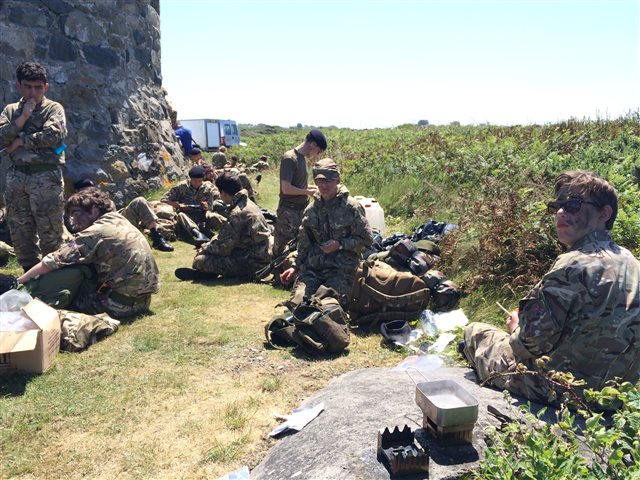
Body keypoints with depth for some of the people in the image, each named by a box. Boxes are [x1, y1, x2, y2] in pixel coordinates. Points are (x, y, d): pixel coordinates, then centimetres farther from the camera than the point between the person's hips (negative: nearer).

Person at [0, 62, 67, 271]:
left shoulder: (53, 108, 2)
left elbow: (53, 135, -16)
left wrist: (20, 140, -7)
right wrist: (22, 118, -7)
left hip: (46, 177, -5)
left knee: (50, 230, -2)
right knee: (20, 231, 10)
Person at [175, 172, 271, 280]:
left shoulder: (238, 213, -22)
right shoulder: (247, 203, 8)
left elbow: (222, 248, -20)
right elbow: (227, 236, 18)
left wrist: (205, 248, 0)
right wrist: (208, 246, 10)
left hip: (250, 263, -10)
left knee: (199, 260, -16)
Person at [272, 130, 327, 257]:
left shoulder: (302, 157, 8)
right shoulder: (289, 159, -18)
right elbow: (286, 188, -23)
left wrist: (308, 187, 4)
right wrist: (307, 192, -12)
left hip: (301, 209, 9)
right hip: (289, 211, -8)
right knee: (282, 248, 1)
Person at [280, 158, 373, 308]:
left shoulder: (351, 207, -4)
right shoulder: (311, 209, 12)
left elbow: (366, 240, -2)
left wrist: (340, 244, -13)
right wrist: (295, 266, 9)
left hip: (341, 269, -4)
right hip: (312, 267, 4)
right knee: (295, 304, -17)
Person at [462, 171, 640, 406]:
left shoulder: (574, 265, -25)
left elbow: (531, 343, -23)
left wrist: (516, 325, 0)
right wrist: (527, 316, 11)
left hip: (561, 390, -8)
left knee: (475, 331, 12)